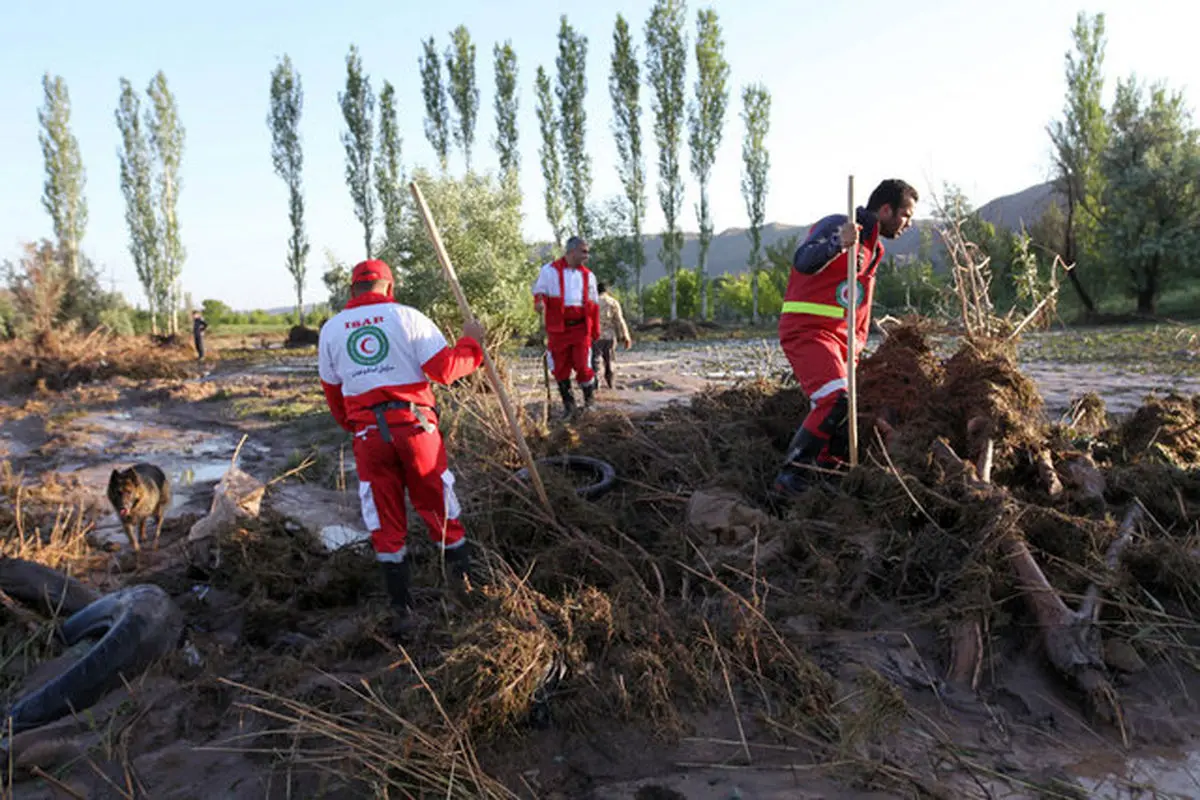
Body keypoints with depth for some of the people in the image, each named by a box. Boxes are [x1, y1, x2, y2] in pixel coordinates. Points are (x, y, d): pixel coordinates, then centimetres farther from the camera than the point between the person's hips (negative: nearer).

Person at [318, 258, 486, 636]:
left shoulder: (330, 329, 10)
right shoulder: (408, 317, -1)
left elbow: (333, 392, 15)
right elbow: (445, 368, -9)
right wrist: (471, 343, 8)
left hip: (368, 433, 2)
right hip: (415, 425, -2)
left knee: (386, 525, 10)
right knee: (440, 510, 13)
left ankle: (401, 611, 13)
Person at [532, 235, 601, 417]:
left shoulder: (587, 275, 12)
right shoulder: (550, 270, 2)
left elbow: (594, 305, 15)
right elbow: (539, 292, 5)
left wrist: (595, 330, 12)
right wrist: (540, 302, -20)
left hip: (580, 327, 1)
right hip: (557, 328, -1)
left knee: (582, 366, -8)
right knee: (560, 368, 5)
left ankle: (589, 400, 16)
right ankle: (568, 404, 21)